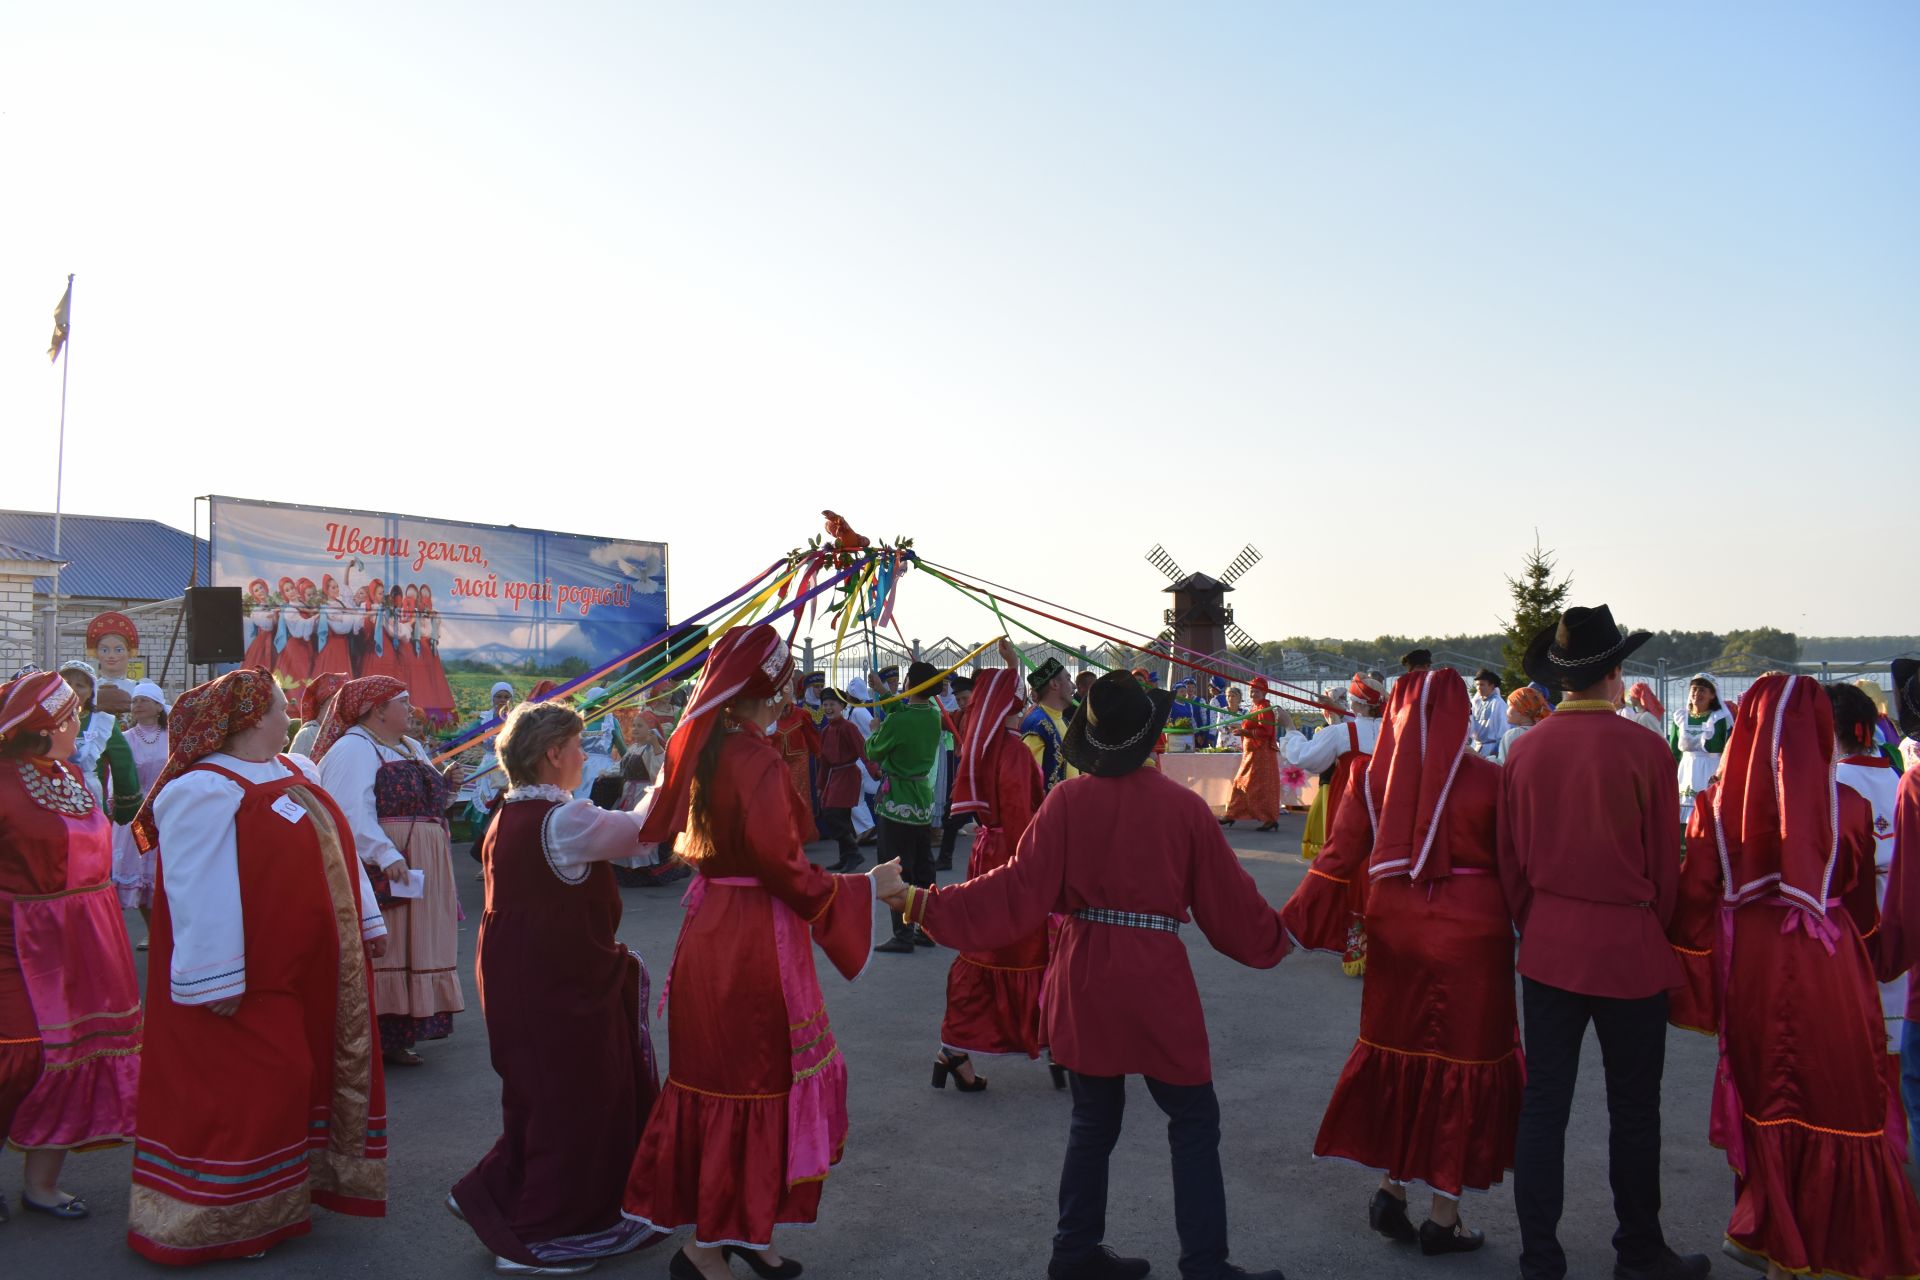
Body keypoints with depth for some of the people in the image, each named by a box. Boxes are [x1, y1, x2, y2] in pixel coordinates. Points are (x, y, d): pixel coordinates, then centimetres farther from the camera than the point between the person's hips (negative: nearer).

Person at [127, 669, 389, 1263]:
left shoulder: (298, 771, 10)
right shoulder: (204, 791, -18)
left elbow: (337, 849, 17)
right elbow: (200, 892, -22)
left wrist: (367, 920, 18)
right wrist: (217, 982, -23)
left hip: (310, 970, 9)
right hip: (255, 978, -9)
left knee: (311, 1075, 17)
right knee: (245, 1087, 0)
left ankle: (309, 1181, 33)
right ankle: (222, 1215, 16)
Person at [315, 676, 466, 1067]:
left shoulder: (411, 748, 19)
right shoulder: (354, 748, -10)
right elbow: (353, 812, -21)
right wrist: (386, 855, -29)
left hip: (421, 870, 9)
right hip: (381, 872, -9)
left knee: (412, 949, 11)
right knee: (379, 950, -7)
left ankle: (397, 1037, 19)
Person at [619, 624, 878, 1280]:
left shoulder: (697, 746, 7)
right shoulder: (756, 758, -20)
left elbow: (655, 824, 20)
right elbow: (779, 863, -21)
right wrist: (860, 888, -11)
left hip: (710, 923, 9)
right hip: (754, 932, -9)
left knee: (719, 1072, 16)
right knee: (753, 1079, 2)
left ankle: (739, 1225, 29)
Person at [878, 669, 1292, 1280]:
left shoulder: (1067, 800, -6)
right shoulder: (1184, 805, -7)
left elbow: (1019, 888, -11)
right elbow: (1227, 898, 2)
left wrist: (921, 901, -7)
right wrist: (1274, 938, 21)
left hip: (1084, 976, 3)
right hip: (1157, 981, -3)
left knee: (1094, 1117, 18)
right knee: (1194, 1123, 11)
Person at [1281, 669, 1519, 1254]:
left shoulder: (1373, 776, -3)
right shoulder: (1488, 778, -9)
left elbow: (1338, 857, -3)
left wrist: (1292, 924, 3)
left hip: (1394, 926, 3)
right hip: (1470, 932, -2)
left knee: (1396, 1049, 18)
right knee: (1461, 1057, 8)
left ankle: (1391, 1190, 21)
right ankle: (1443, 1217, 16)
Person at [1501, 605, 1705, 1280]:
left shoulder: (1525, 749, -3)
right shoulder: (1644, 750, -14)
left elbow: (1510, 858, 4)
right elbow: (1665, 862, -5)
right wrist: (1656, 931, 12)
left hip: (1547, 946, 3)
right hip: (1628, 947, -3)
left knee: (1543, 1104, 9)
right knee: (1634, 1111, 13)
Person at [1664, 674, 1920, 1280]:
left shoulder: (1718, 803, -7)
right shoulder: (1849, 806, -8)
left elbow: (1694, 899, -5)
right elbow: (1863, 908, 4)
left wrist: (1692, 983, 5)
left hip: (1750, 970, 2)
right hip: (1828, 973, -2)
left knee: (1760, 1101, 17)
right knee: (1837, 1108, 11)